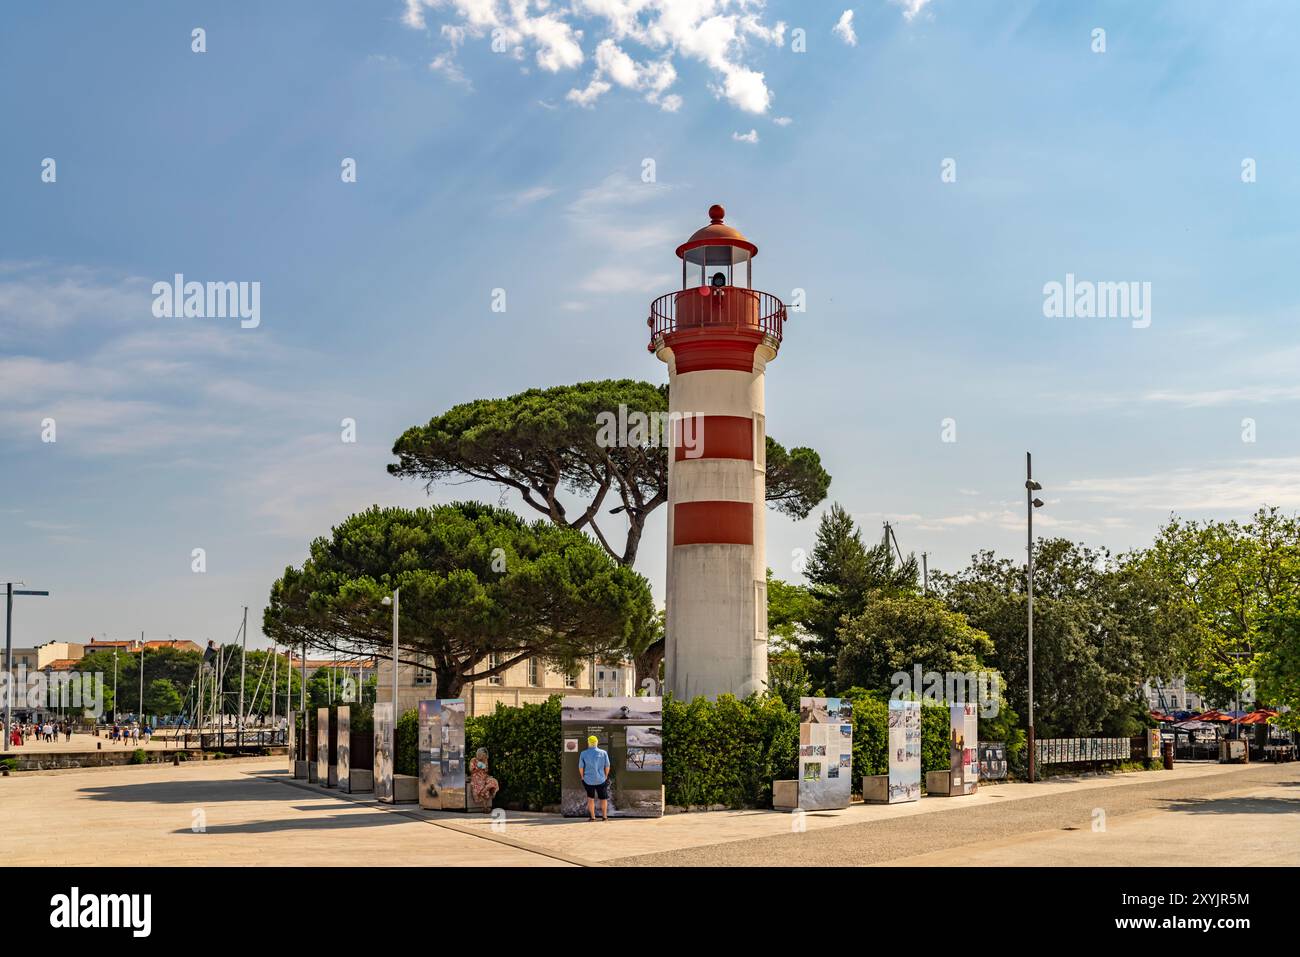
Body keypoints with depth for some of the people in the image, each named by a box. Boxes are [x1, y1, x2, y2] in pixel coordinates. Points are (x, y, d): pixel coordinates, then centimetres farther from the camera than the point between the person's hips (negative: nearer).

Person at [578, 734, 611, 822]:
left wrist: (583, 777, 15)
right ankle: (604, 816, 19)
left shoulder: (583, 754, -6)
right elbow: (607, 766, 0)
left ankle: (592, 817, 16)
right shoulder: (603, 753, -5)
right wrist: (605, 776, 15)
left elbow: (580, 767, 0)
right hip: (601, 779, 0)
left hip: (588, 780, 0)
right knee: (603, 798, 16)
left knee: (590, 799, 16)